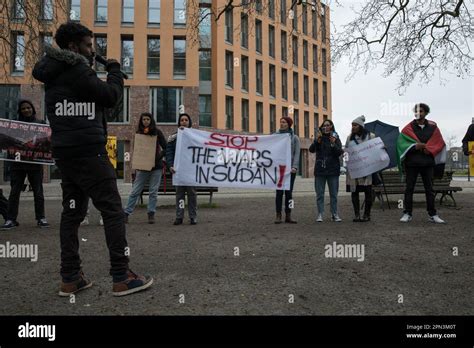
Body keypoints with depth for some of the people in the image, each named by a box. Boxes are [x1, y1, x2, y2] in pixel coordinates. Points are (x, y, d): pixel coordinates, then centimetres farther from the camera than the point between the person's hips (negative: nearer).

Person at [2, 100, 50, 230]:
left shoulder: (40, 123, 8)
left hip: (35, 163, -1)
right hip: (18, 163, 1)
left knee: (38, 191, 2)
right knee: (14, 191, 2)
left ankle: (41, 218, 9)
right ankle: (11, 219, 7)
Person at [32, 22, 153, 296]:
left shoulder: (53, 71, 16)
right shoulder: (77, 69, -10)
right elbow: (110, 97, -10)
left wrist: (90, 66, 17)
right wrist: (115, 70, 6)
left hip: (65, 153, 9)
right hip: (89, 153, -9)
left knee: (72, 212, 10)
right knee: (113, 211, -6)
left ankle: (70, 278, 13)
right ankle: (122, 278, -4)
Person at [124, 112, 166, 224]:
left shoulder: (157, 132, 2)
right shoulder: (138, 133, 7)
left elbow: (165, 148, 2)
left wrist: (159, 157, -11)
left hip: (156, 167, -1)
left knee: (153, 192, 3)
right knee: (135, 191, 0)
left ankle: (151, 214, 11)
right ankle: (126, 213, 4)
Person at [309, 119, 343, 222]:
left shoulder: (336, 138, 5)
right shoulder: (319, 138, 7)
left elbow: (340, 152, -5)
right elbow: (311, 150, -5)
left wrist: (333, 144, -21)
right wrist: (316, 141, -21)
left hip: (333, 170, 0)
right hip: (320, 170, 1)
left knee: (334, 194, 5)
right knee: (319, 194, 2)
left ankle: (334, 214, 13)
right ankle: (320, 214, 7)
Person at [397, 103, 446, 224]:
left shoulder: (433, 127, 6)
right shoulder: (408, 128, 2)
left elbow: (440, 143, 5)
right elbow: (401, 143, -4)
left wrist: (429, 149, -11)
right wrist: (415, 146, -16)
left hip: (428, 163, 1)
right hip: (411, 162, -1)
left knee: (429, 189, 6)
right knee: (409, 189, 2)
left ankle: (432, 214, 12)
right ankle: (407, 213, 7)